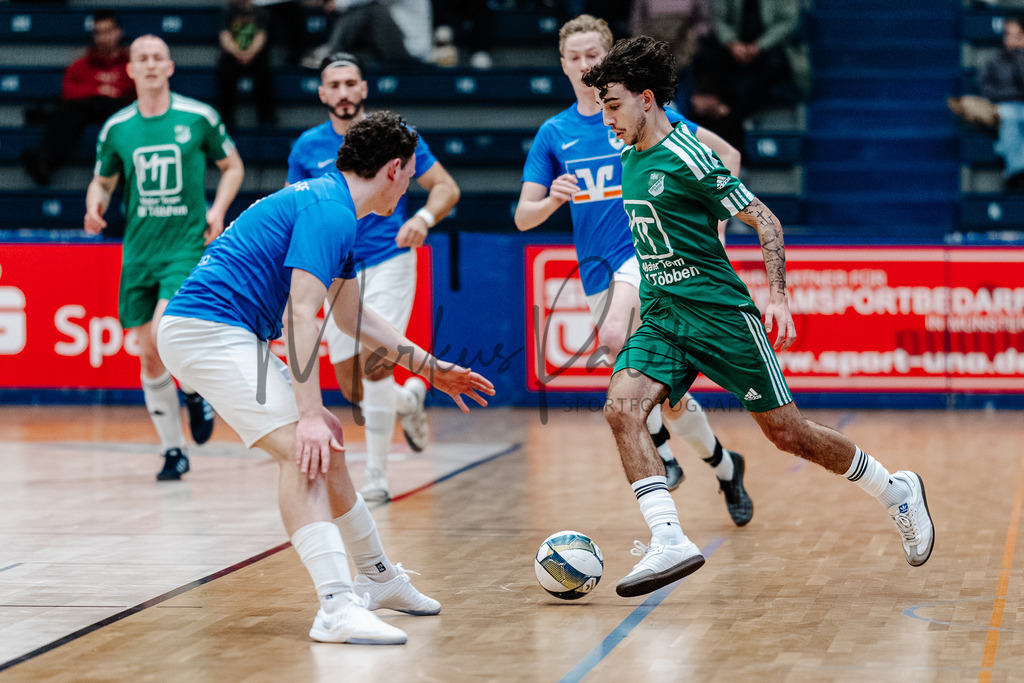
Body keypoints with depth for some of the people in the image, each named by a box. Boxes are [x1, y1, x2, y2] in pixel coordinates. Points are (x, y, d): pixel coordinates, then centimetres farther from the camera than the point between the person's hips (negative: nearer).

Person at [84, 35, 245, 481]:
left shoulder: (199, 117, -2)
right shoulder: (116, 128, 4)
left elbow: (232, 166, 9)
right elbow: (102, 181, 17)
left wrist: (218, 208, -7)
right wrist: (95, 206, -5)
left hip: (188, 245, -3)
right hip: (138, 251, 3)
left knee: (163, 334, -22)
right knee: (149, 357, 3)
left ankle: (195, 394, 10)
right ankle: (173, 451, 16)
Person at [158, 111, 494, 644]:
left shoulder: (332, 209, 18)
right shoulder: (329, 211, -15)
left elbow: (353, 317, 29)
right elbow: (300, 315, -23)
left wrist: (431, 369, 29)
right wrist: (309, 415, -26)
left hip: (232, 336, 11)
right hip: (207, 328, -11)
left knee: (326, 439, 17)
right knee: (304, 449, -21)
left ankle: (377, 578, 31)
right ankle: (338, 608, -31)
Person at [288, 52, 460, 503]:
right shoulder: (307, 147, 3)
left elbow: (446, 187, -2)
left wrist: (424, 219, -21)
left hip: (388, 262, -4)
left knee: (374, 362, -20)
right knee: (351, 389, 4)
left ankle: (376, 476, -9)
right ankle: (409, 399, 39)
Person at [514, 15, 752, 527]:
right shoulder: (553, 134, 8)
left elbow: (726, 156, 2)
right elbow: (523, 217, 5)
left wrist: (715, 225, -5)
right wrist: (552, 199, -18)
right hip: (597, 270, 5)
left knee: (614, 337, -33)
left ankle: (659, 448, -17)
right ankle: (724, 467, 27)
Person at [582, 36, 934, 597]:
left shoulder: (687, 159, -14)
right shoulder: (629, 159, 9)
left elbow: (764, 220, -11)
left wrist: (777, 296, -20)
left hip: (720, 314, -7)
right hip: (660, 319, 7)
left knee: (786, 432, 0)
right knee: (622, 407, -20)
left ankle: (897, 492, 22)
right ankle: (669, 540, -26)